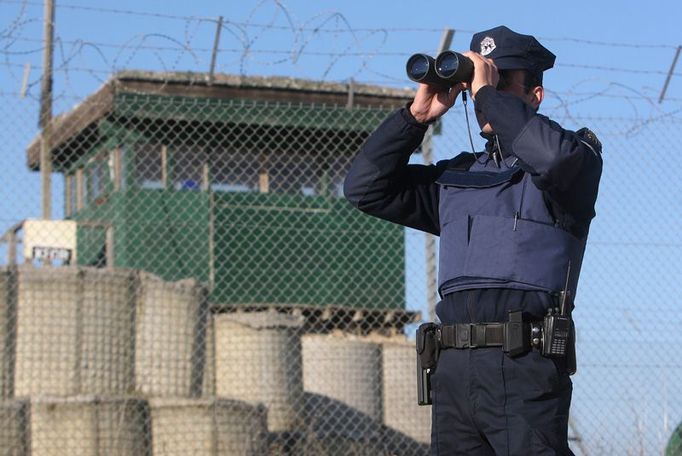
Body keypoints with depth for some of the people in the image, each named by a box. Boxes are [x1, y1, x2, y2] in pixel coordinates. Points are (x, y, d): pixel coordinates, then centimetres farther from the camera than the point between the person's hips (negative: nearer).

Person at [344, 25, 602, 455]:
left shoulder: (579, 153, 8)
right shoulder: (457, 175, 24)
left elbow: (555, 156, -18)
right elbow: (365, 188, 20)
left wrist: (489, 93, -6)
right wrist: (417, 115, 10)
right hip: (454, 367, 6)